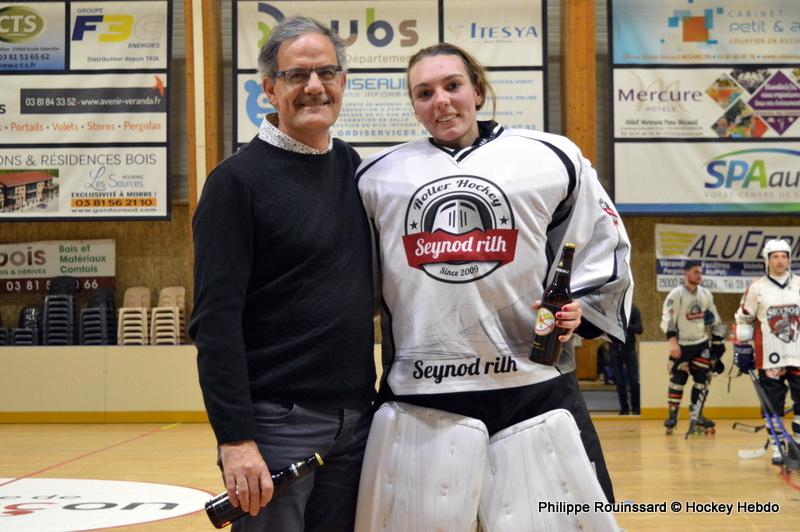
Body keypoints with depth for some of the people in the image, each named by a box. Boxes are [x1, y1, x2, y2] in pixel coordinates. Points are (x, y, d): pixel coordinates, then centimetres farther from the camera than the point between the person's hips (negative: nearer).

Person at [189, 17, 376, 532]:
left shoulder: (355, 170, 8)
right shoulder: (238, 179, -8)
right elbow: (216, 320, -13)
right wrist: (235, 438, -18)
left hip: (356, 420, 5)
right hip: (275, 421, -5)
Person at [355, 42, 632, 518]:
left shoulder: (552, 159, 6)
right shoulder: (377, 176, 9)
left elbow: (605, 249, 14)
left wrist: (580, 308, -1)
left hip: (534, 386, -1)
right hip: (420, 394, 1)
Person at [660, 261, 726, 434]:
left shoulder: (706, 294, 6)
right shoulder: (676, 294, -12)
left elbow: (714, 317, 15)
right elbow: (667, 318, -17)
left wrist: (718, 341, 12)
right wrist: (672, 342, -27)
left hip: (702, 343, 5)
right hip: (682, 345, -5)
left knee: (702, 378, 2)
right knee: (677, 379, -4)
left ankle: (696, 414, 10)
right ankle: (673, 415, 6)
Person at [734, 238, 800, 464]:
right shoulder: (756, 288, 0)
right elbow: (743, 319, 6)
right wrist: (741, 348, 4)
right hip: (769, 359, -2)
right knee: (773, 405, 3)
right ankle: (777, 448, 12)